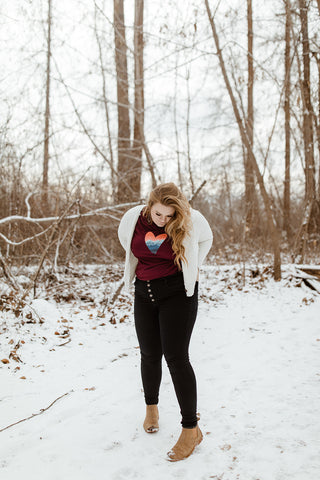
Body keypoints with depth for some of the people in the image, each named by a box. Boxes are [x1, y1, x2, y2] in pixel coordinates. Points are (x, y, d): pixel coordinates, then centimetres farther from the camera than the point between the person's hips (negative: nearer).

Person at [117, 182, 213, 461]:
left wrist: (191, 268, 6)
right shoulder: (133, 219, -7)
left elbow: (206, 239, 9)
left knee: (176, 357, -8)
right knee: (150, 355, 11)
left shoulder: (191, 221, -14)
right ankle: (151, 407, 37)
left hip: (178, 292, -4)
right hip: (145, 291, 4)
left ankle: (191, 429, 3)